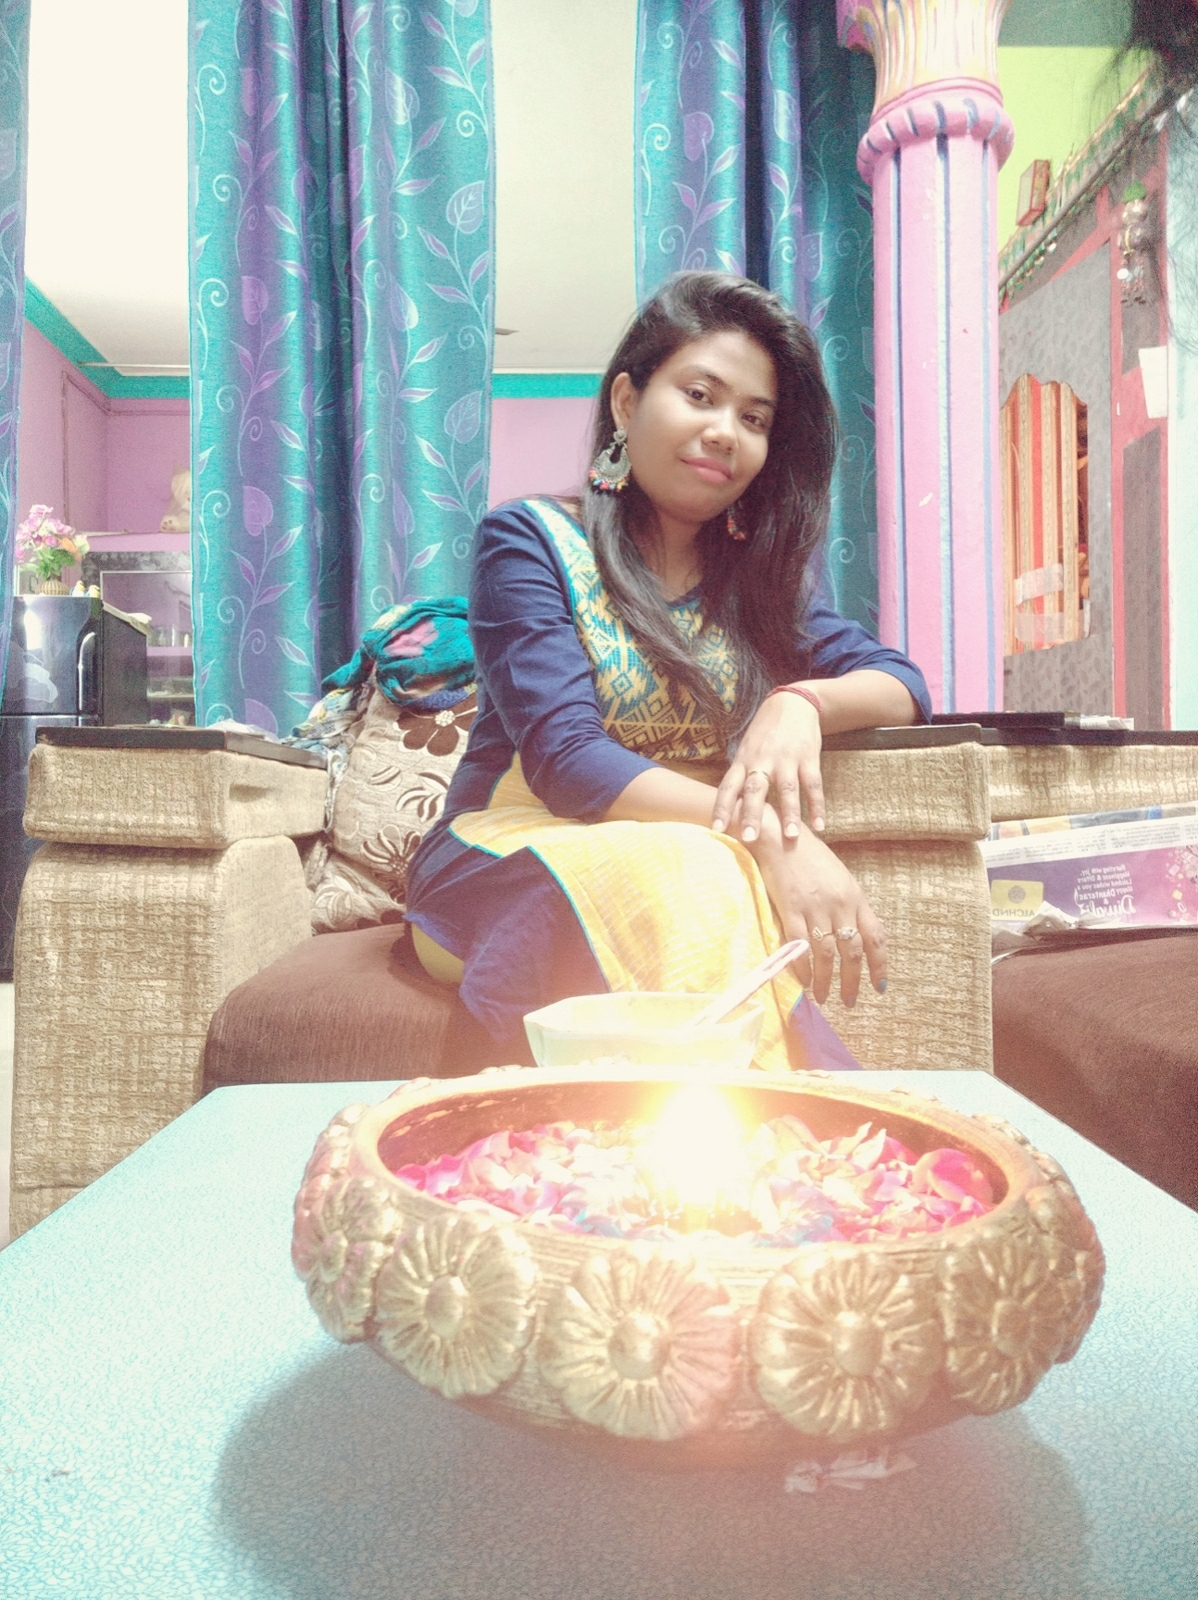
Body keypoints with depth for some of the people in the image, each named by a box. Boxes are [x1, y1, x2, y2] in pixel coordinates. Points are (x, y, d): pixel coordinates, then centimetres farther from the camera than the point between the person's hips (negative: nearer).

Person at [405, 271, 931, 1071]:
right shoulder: (529, 541, -2)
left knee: (728, 885, -33)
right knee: (689, 874, -35)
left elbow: (903, 683, 9)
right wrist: (762, 831, -29)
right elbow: (562, 757, -15)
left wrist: (803, 702, -16)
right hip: (509, 863, -3)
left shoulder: (759, 572, 14)